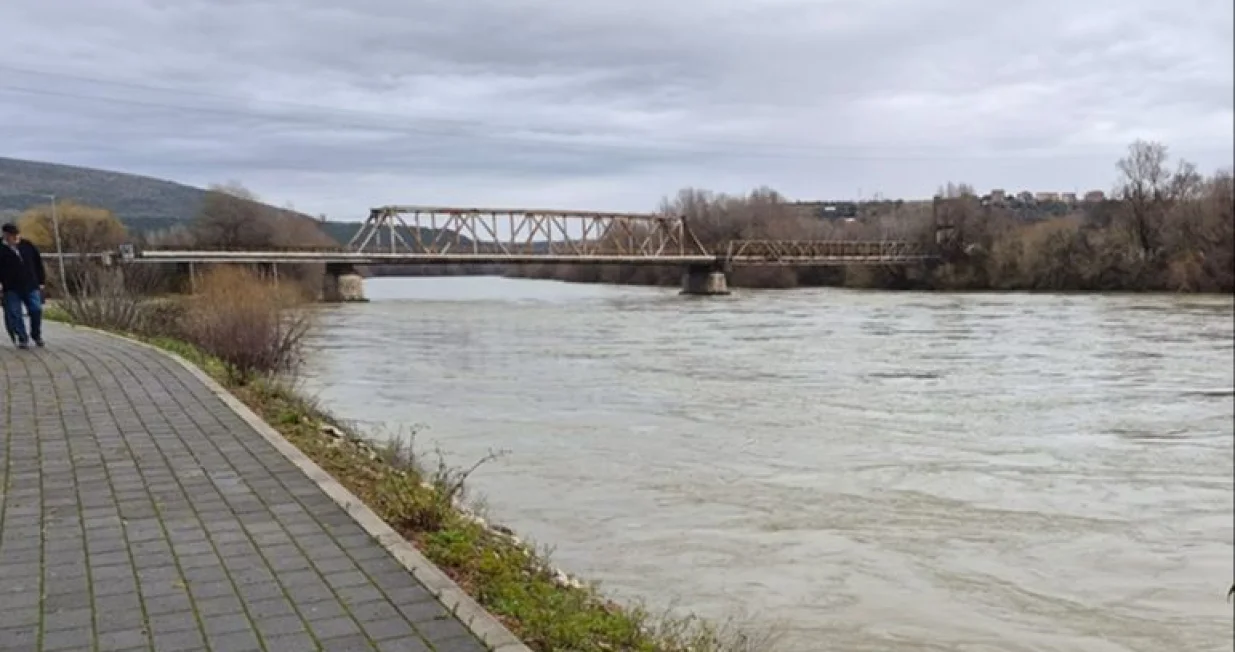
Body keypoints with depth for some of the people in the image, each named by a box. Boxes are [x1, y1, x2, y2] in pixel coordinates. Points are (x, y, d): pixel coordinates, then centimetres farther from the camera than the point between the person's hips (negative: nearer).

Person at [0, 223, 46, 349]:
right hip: (11, 290, -2)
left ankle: (36, 335, 18)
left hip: (31, 286, 2)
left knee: (36, 310, -2)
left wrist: (41, 281, 9)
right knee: (14, 315, -1)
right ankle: (22, 338, 11)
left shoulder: (28, 246, 5)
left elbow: (38, 264, 12)